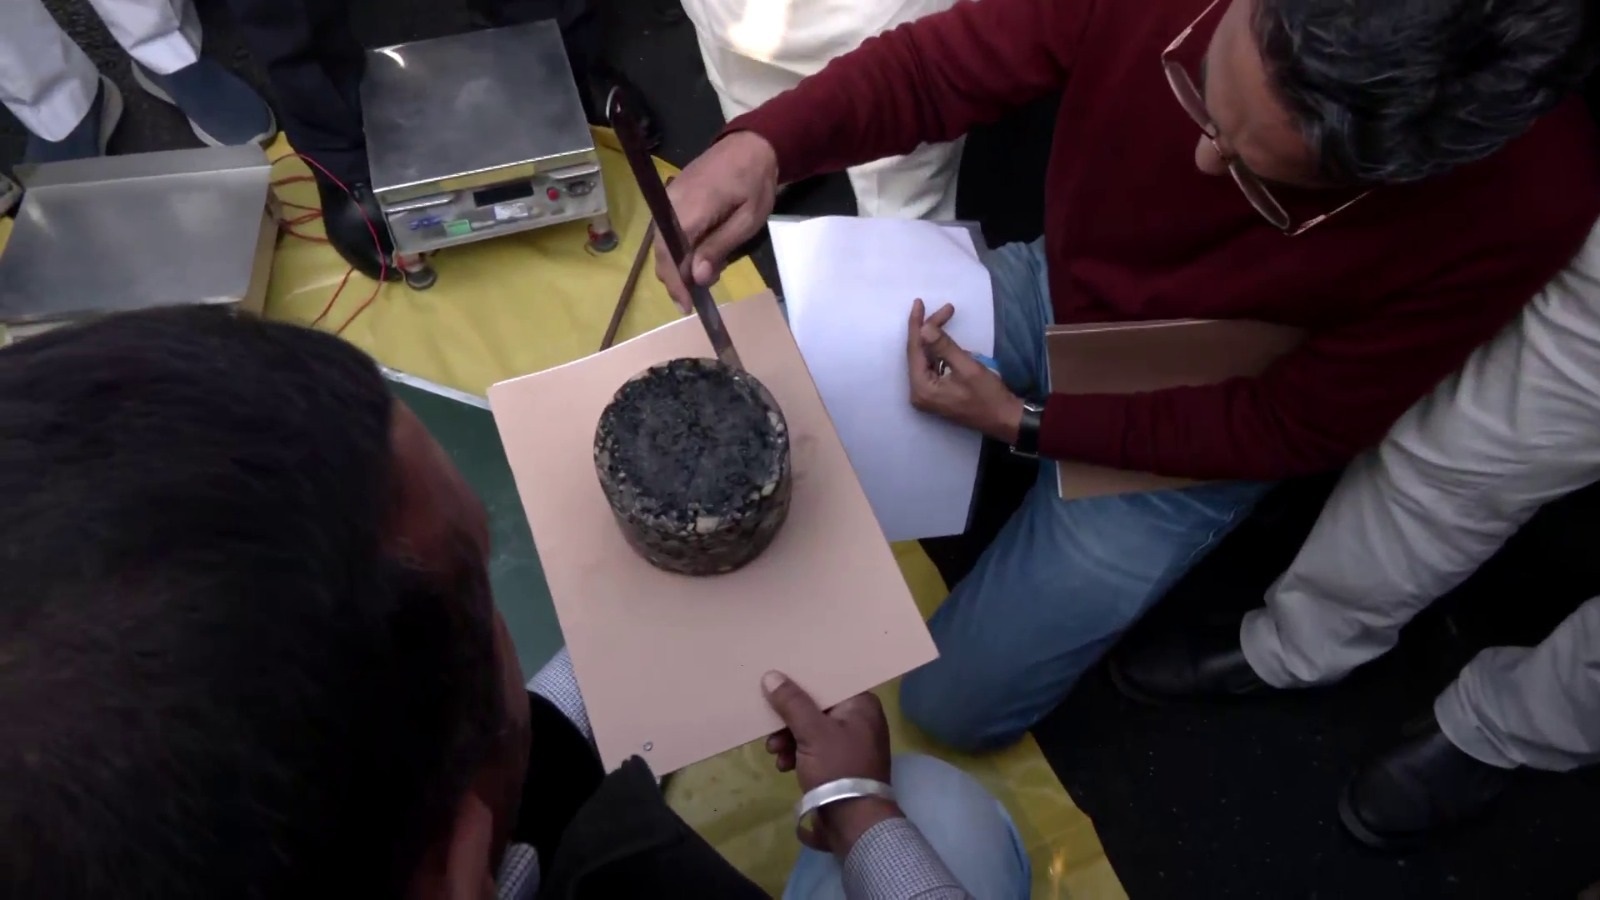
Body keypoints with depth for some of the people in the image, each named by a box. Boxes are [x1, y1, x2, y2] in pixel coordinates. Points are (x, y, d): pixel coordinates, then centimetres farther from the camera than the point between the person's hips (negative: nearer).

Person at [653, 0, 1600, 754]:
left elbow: (1297, 428, -20)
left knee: (953, 701, 0)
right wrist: (763, 144, -38)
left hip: (1196, 435, -2)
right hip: (1055, 292, 3)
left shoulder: (1523, 204, -31)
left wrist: (1023, 423, -24)